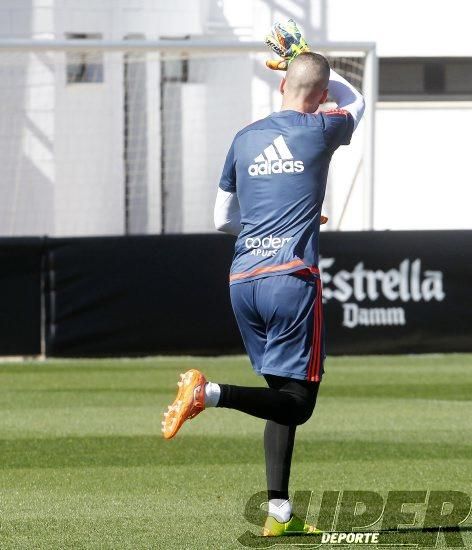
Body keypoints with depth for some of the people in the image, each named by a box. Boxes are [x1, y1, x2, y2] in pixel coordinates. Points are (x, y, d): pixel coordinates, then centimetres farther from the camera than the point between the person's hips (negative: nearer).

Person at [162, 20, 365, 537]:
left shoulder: (245, 138, 14)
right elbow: (355, 101, 27)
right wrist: (307, 59, 31)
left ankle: (279, 513, 8)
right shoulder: (320, 130, 2)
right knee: (297, 401, -4)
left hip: (242, 281, 6)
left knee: (284, 397, 13)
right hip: (292, 277, -6)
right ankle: (212, 392, -28)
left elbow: (223, 219, 21)